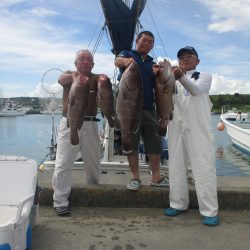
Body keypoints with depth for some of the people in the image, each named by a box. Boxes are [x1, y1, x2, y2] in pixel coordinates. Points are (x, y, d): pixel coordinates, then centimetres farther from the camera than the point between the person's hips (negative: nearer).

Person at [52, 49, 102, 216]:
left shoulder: (95, 78, 10)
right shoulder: (69, 75, 10)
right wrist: (73, 76, -37)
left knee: (93, 163, 11)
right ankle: (60, 202, 2)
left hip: (90, 124, 1)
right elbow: (61, 80, -14)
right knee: (63, 164, -6)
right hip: (69, 123, -1)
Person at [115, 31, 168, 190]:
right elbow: (117, 61, -14)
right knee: (131, 144, 1)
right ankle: (135, 177, 12)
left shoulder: (153, 64, 21)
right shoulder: (127, 54, 9)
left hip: (149, 108, 4)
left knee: (155, 143, 5)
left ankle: (156, 177, 16)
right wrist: (126, 61, -39)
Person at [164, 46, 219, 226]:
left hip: (198, 128, -4)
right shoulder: (173, 79, 19)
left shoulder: (204, 76, 8)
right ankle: (179, 204, 19)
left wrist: (181, 77, -33)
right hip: (177, 127, 4)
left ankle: (210, 211, -1)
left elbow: (196, 90, -14)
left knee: (203, 168, -6)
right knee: (176, 166, 7)